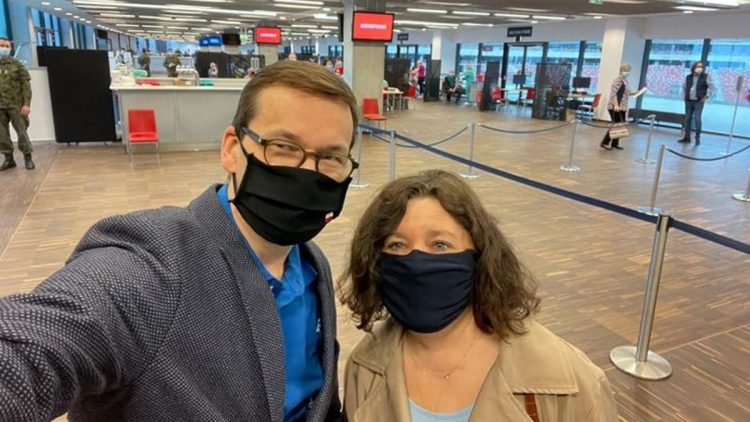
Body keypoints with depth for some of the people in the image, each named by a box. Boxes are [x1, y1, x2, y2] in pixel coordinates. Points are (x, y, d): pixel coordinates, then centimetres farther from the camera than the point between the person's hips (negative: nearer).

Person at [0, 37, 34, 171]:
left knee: (22, 132, -3)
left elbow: (26, 85, -2)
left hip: (16, 105, -3)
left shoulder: (17, 65, 3)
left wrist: (26, 104, -11)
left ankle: (28, 158, 6)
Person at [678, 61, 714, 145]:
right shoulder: (688, 77, 7)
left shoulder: (706, 76, -1)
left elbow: (711, 86, -2)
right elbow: (684, 87, 17)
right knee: (687, 118, 6)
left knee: (697, 119, -10)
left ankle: (697, 138, -3)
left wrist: (706, 96, -9)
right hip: (688, 101, 4)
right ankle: (686, 137, 13)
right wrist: (684, 97, 8)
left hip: (699, 101, -4)